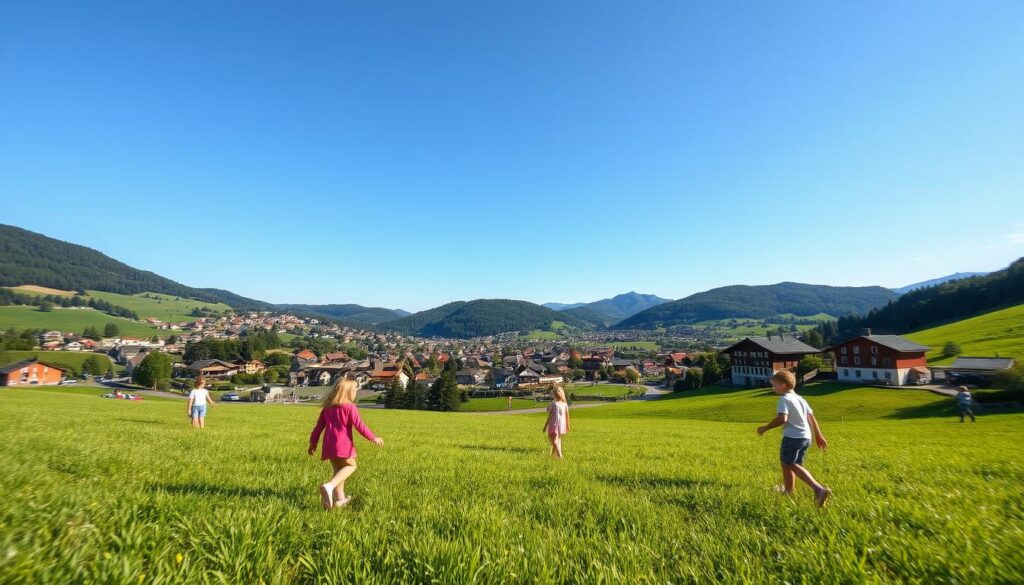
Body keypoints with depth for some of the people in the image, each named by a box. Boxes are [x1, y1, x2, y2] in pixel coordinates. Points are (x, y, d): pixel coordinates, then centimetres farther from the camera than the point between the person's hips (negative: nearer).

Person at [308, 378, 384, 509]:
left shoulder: (327, 406, 11)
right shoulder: (350, 407, -9)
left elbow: (319, 425, 15)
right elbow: (359, 425, -12)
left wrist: (313, 442, 24)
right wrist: (373, 438, -4)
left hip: (329, 444, 7)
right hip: (343, 444, -7)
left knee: (337, 469, 18)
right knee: (350, 465, 8)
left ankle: (339, 498, 23)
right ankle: (329, 486, -13)